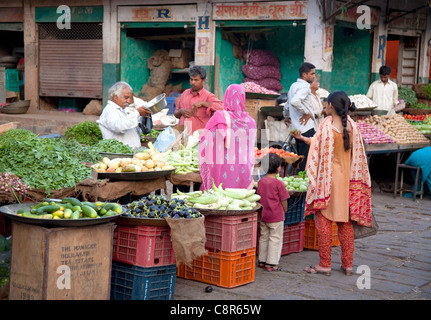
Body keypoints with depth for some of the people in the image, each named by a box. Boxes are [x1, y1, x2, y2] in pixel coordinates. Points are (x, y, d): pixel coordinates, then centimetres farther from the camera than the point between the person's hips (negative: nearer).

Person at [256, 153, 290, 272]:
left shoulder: (261, 181, 0)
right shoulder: (278, 183, -16)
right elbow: (283, 200, -11)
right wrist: (284, 211, 6)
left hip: (263, 215, 6)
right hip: (276, 217, -6)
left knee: (263, 238, 17)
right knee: (275, 239, 4)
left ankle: (261, 261, 24)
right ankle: (271, 263, 5)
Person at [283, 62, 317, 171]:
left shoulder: (294, 85, 18)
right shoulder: (304, 87, -12)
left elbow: (287, 104, 31)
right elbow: (294, 102, -31)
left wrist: (287, 116, 48)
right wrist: (306, 112, -18)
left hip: (297, 128, 10)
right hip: (307, 128, -10)